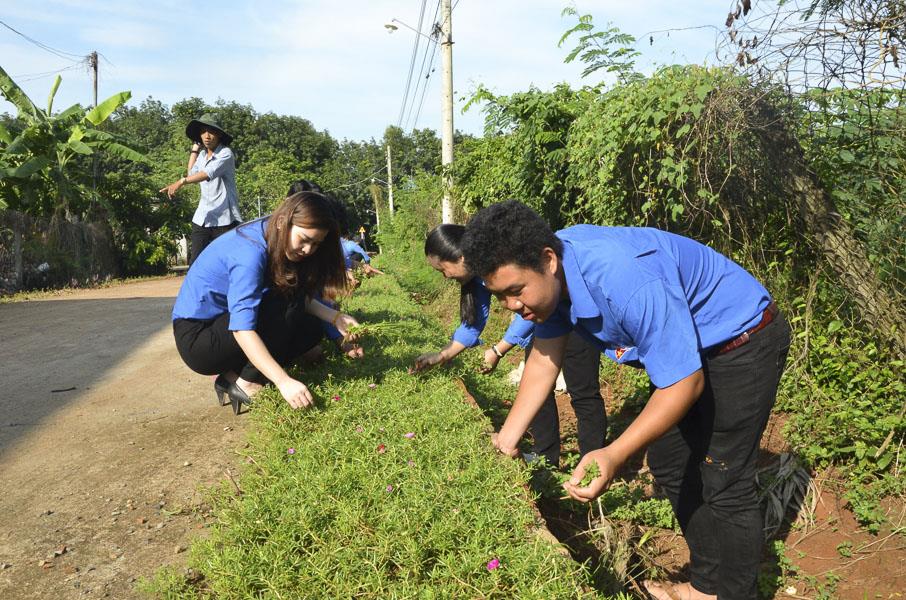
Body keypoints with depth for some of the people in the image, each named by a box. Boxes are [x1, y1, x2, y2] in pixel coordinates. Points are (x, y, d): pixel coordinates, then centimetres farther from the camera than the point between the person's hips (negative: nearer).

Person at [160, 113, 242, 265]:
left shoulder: (225, 154, -10)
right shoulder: (202, 155, 14)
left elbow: (209, 173, -26)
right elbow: (191, 174, 21)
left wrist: (181, 181, -37)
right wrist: (194, 150, 19)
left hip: (224, 219, -6)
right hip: (202, 218, 7)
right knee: (195, 263, 0)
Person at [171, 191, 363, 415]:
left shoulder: (275, 240, -2)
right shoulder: (250, 251, -28)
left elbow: (301, 299, 4)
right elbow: (242, 330, -35)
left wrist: (336, 318, -13)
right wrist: (283, 381, -41)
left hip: (221, 322, 9)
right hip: (196, 336, -9)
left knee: (311, 328, -3)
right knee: (284, 305, -25)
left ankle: (232, 377, 0)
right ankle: (247, 384, -13)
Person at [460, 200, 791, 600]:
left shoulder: (626, 280, -40)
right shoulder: (548, 272, -13)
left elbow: (684, 384, -33)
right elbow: (544, 358, -2)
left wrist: (613, 456, -41)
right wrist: (507, 438, -7)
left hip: (743, 339, -9)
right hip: (687, 345, 9)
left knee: (723, 484, -6)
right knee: (670, 467, 15)